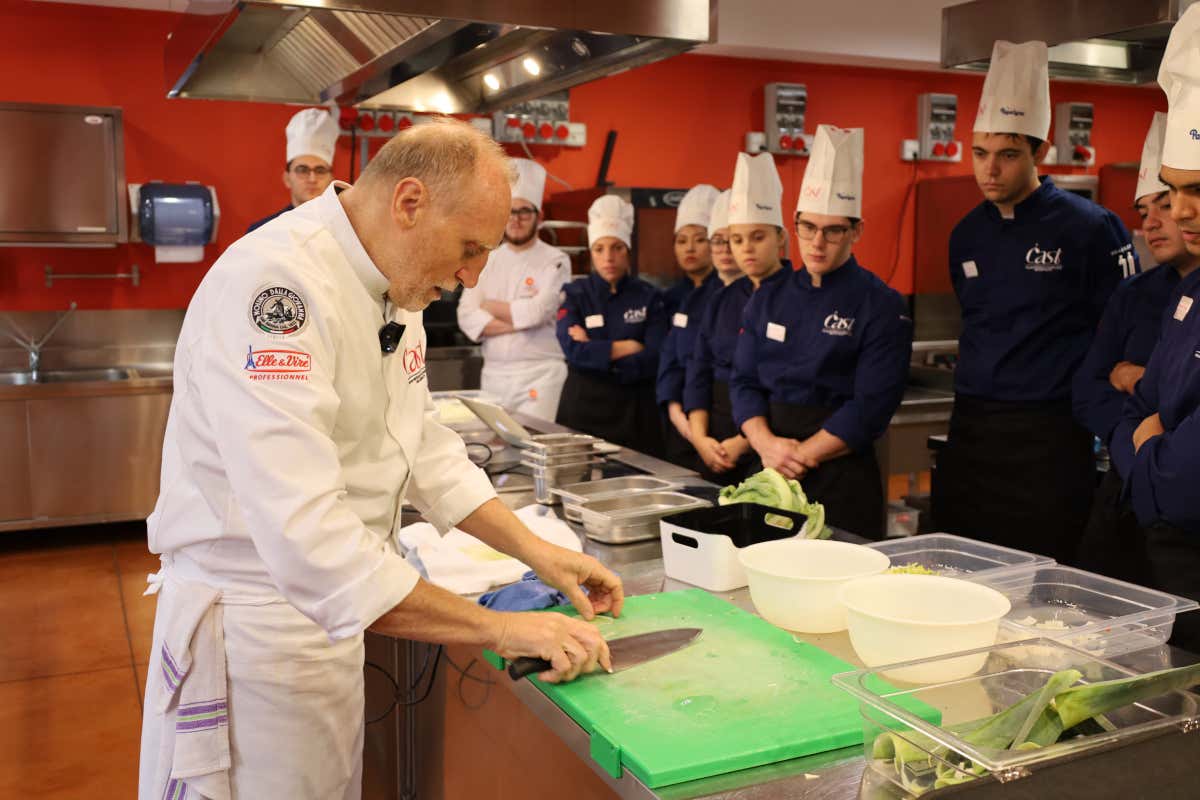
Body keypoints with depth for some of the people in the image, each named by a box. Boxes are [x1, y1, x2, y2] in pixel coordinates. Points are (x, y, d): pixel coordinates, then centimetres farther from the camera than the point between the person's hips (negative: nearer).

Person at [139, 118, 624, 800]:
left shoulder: (393, 283, 4)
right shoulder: (275, 283, -27)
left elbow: (425, 446, 12)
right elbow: (306, 541, -34)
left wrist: (537, 553, 3)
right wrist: (501, 628, -28)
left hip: (332, 619, 8)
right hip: (254, 634, -8)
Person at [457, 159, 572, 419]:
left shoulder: (555, 261, -2)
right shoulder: (487, 261, 11)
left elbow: (538, 311, -16)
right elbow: (468, 319, 0)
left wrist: (490, 306, -2)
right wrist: (520, 319, -12)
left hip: (539, 375, -4)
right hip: (493, 374, 4)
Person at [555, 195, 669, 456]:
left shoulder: (648, 297, 3)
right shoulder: (574, 294, 2)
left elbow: (654, 359, -9)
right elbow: (573, 350, -13)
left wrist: (595, 352, -12)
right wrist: (627, 347, -12)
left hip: (634, 408, 1)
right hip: (583, 405, 0)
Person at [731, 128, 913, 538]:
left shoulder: (882, 305, -6)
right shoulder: (769, 297, 9)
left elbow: (871, 408, -12)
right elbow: (745, 381, 6)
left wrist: (802, 456, -15)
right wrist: (766, 443, -11)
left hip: (842, 476, -4)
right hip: (770, 473, 4)